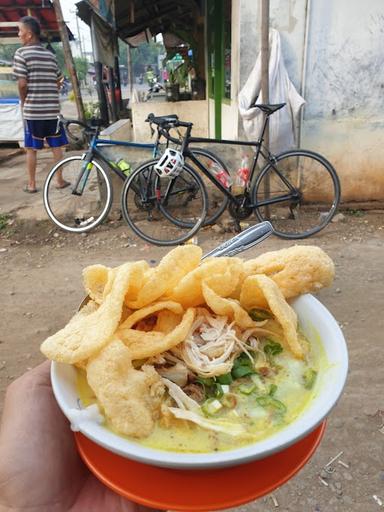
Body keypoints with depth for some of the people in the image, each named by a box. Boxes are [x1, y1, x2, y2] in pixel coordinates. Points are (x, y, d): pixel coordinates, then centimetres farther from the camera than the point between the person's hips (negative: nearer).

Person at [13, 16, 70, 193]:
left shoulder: (21, 53, -5)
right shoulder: (50, 55, 10)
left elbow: (22, 84, -12)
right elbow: (58, 82, 11)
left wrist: (23, 103, 4)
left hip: (32, 110, -3)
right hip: (52, 109, 4)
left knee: (31, 148, 5)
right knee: (56, 146, 10)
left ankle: (31, 184, 10)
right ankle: (60, 180, 15)